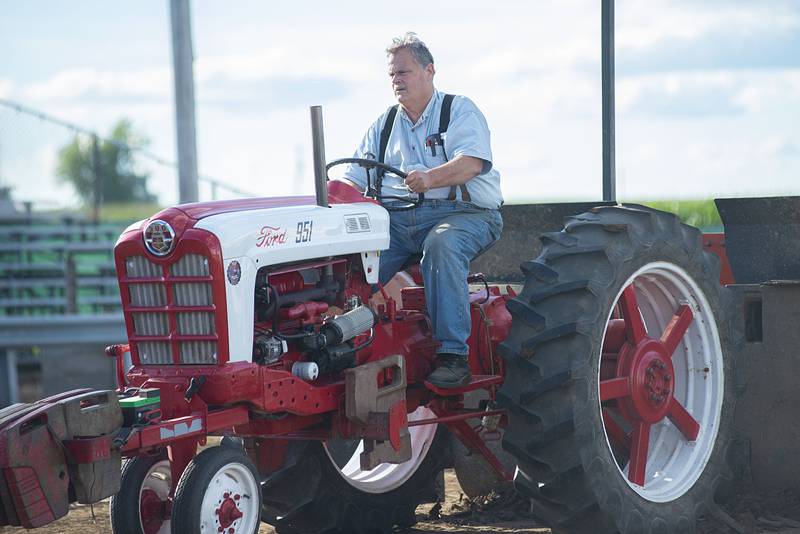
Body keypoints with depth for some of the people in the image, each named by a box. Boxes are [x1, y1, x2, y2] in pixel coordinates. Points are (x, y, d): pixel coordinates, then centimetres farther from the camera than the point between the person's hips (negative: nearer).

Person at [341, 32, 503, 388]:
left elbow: (471, 162, -14)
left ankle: (453, 355, -38)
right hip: (397, 218, 5)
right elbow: (355, 179, 17)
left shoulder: (459, 111, 6)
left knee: (442, 245, -39)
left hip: (461, 212, -5)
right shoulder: (384, 126, 23)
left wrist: (431, 178, -34)